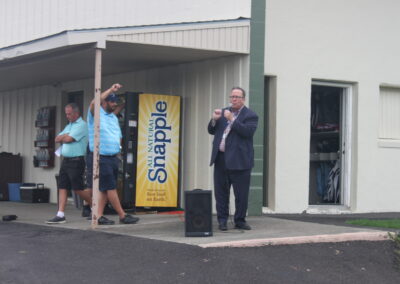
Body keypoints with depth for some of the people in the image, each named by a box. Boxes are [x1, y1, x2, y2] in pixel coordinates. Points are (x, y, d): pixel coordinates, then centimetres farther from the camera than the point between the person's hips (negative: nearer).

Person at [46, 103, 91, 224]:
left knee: (78, 189, -5)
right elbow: (57, 139, 13)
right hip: (65, 160, 8)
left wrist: (63, 137, 4)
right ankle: (60, 215, 0)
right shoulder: (69, 126, 20)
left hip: (76, 161, -8)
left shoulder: (81, 125, -9)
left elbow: (68, 139, -17)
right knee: (62, 187, 2)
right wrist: (65, 137, -6)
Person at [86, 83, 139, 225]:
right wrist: (111, 90, -26)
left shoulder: (113, 117, 18)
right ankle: (122, 216, -1)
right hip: (101, 158, -8)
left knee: (105, 189, 7)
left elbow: (118, 136, 24)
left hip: (113, 158, 8)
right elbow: (94, 103, -27)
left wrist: (118, 145, 3)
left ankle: (99, 216, 10)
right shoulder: (96, 114, -4)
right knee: (111, 188, -5)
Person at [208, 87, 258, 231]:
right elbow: (211, 130, 17)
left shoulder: (250, 115, -1)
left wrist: (231, 119, -21)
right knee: (221, 192, 7)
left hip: (239, 161, -5)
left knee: (241, 194, 0)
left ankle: (240, 220, 12)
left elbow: (248, 131, -18)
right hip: (221, 159, 5)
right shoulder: (224, 112, 17)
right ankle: (222, 220, 13)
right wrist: (214, 119, -3)